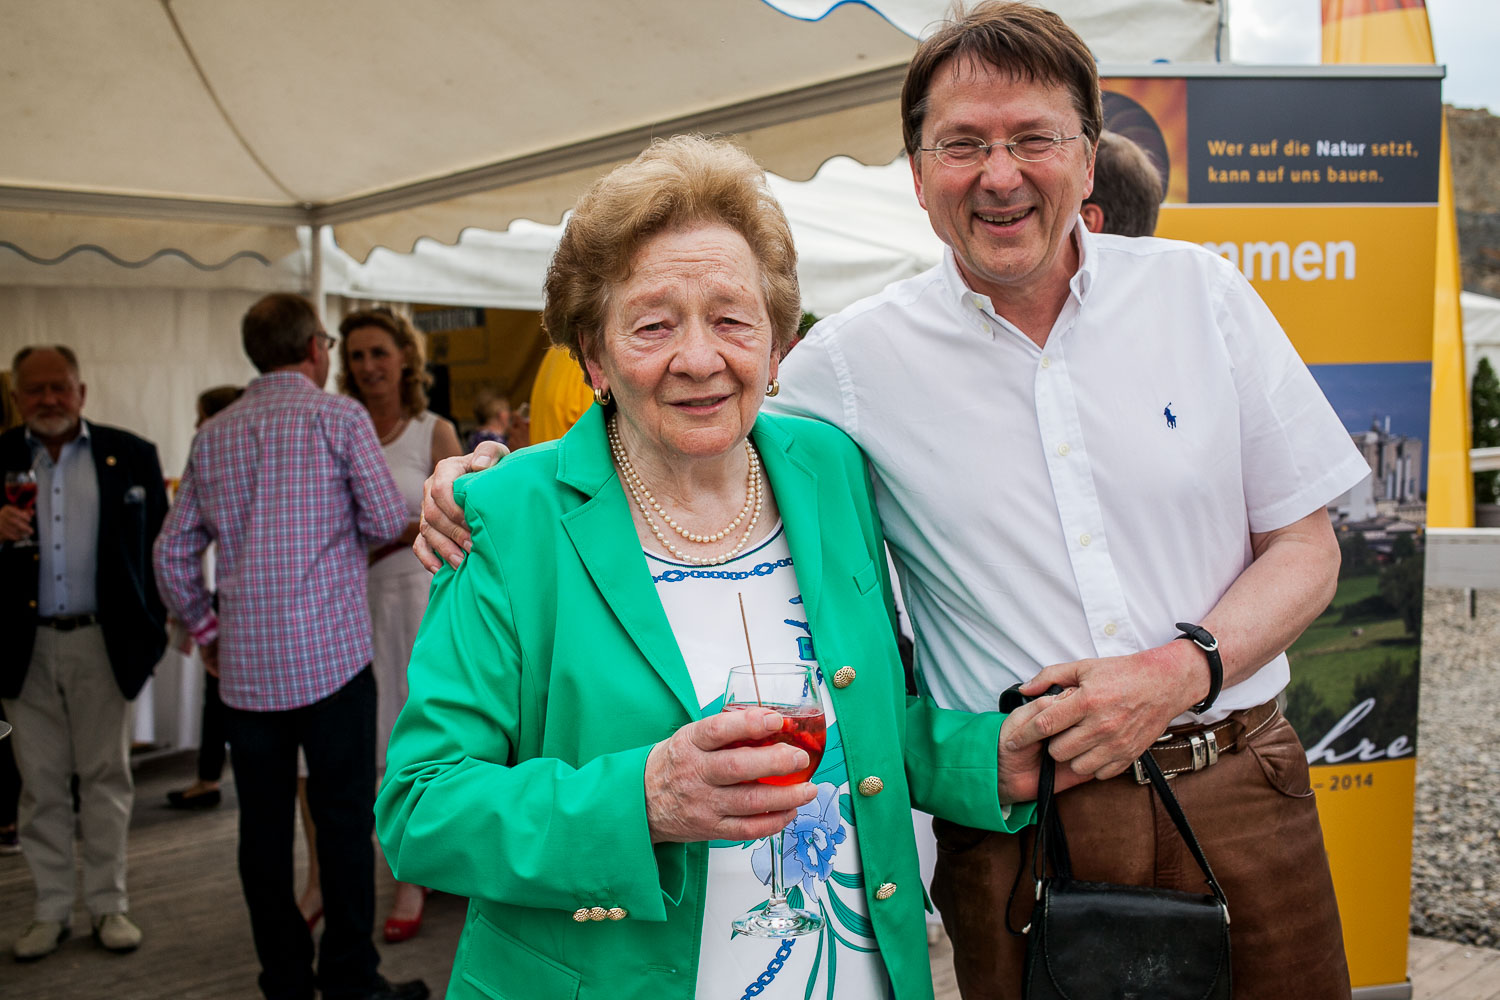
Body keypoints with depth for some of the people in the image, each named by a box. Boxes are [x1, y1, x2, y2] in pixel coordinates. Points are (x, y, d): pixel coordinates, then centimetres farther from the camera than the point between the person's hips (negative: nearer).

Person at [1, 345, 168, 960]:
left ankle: (108, 905, 17)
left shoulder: (132, 456, 3)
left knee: (106, 776, 6)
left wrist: (155, 628, -2)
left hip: (104, 642, -1)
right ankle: (52, 910, 20)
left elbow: (160, 546, 3)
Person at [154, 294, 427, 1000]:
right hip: (331, 651, -4)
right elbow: (388, 522, -3)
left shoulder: (213, 435, 10)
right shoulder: (339, 417, -3)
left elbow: (173, 552, 11)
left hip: (245, 665, 5)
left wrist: (205, 629, 22)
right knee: (344, 817, 3)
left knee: (264, 825, 9)